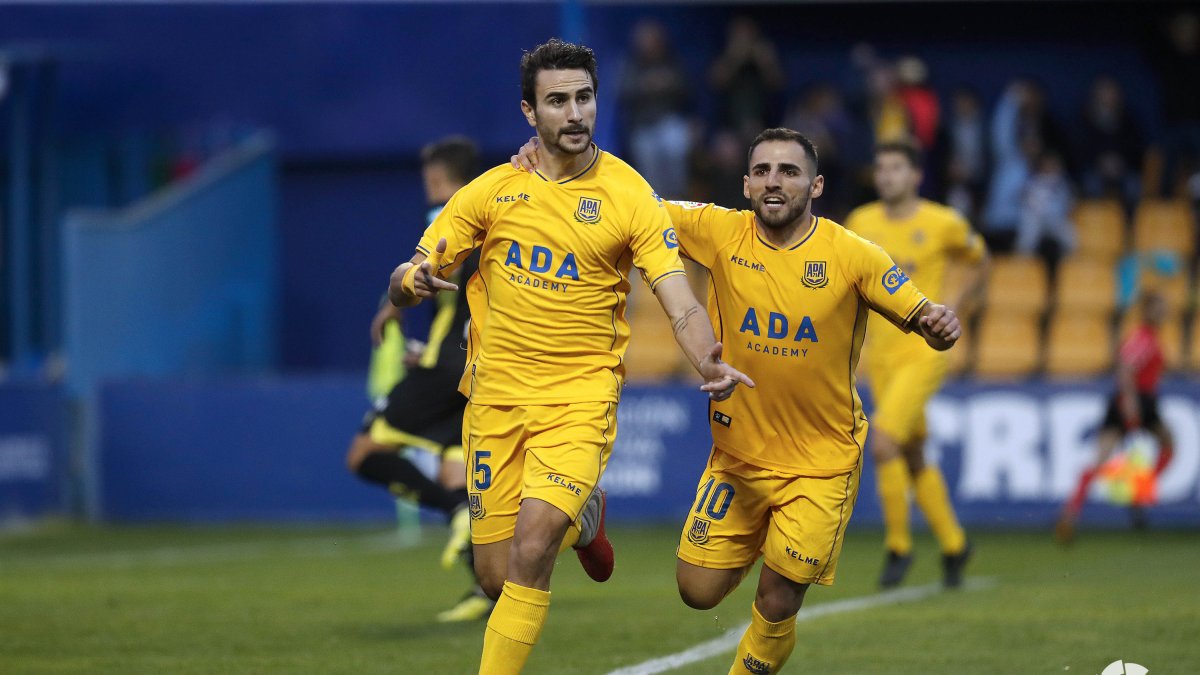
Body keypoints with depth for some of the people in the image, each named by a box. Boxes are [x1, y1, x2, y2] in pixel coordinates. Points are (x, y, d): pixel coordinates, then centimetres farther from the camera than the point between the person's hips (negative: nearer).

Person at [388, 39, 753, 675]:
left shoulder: (630, 197, -5)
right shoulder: (491, 191, 0)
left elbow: (681, 306, -10)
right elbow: (403, 283, 2)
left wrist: (709, 364, -31)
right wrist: (413, 281, -23)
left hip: (581, 393, -3)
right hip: (496, 397, 3)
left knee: (529, 555, -21)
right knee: (497, 576, 7)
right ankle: (582, 517, 38)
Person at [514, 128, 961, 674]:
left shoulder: (851, 256, -13)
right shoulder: (720, 233, -8)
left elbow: (926, 321, -7)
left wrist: (940, 325, -31)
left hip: (820, 464, -2)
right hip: (736, 456, 3)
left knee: (777, 605, -2)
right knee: (699, 592, 5)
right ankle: (756, 547, 39)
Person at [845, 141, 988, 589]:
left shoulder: (943, 224, -5)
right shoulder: (861, 224, 4)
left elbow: (979, 261, 12)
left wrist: (955, 301, -2)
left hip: (922, 353, -5)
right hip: (880, 356, 5)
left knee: (883, 444, -20)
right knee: (914, 459, 11)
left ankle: (898, 546, -6)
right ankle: (953, 544, 29)